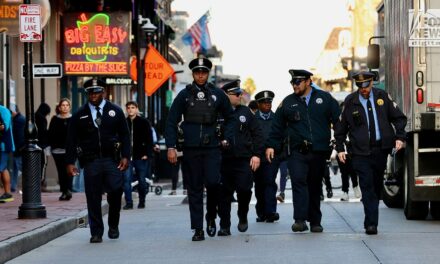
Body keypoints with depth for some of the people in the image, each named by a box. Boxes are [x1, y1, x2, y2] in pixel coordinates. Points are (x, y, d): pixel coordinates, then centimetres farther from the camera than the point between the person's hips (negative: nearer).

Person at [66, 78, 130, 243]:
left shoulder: (115, 111, 8)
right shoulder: (80, 115, 8)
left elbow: (125, 135, 8)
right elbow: (71, 140, 7)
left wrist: (125, 156, -3)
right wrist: (70, 162, -1)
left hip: (112, 160, 0)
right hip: (90, 161, 0)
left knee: (115, 191, -10)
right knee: (93, 198, 0)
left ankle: (113, 226, 13)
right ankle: (96, 233, 8)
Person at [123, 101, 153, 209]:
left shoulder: (144, 122, 1)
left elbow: (149, 139, 0)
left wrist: (147, 154, -9)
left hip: (140, 156, -1)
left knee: (142, 180, 6)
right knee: (126, 179, -8)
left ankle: (142, 201, 22)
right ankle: (128, 202, -4)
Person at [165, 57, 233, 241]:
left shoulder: (217, 94, 7)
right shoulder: (184, 95, 5)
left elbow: (229, 117, 20)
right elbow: (171, 122, 4)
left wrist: (226, 138, 9)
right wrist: (171, 147, -4)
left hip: (212, 147, 0)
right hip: (191, 149, 0)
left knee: (213, 182, -17)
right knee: (194, 189, 2)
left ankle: (211, 217, 10)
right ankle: (198, 229, 8)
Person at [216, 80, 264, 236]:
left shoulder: (245, 112, 10)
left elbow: (257, 133, 9)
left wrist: (256, 154, 1)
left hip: (244, 160, 1)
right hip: (224, 160, -1)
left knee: (244, 189, -10)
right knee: (224, 194, 2)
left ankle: (242, 216, 17)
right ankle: (225, 226, 12)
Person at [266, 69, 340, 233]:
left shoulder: (325, 98, 6)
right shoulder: (288, 102, 9)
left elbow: (339, 119, 4)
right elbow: (277, 126, 12)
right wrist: (271, 145, 6)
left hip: (319, 152, 0)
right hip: (297, 152, 0)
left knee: (315, 187, 9)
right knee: (299, 182, -17)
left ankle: (315, 222, 18)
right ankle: (300, 220, -21)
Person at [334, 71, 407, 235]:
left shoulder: (382, 97, 5)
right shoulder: (350, 102, 1)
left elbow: (398, 118, 11)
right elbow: (340, 126, 8)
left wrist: (400, 137, -3)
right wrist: (340, 148, 3)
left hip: (381, 149, 2)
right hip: (361, 152, -2)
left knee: (377, 185, 10)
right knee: (367, 186, -11)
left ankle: (371, 221, 23)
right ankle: (371, 223, -13)